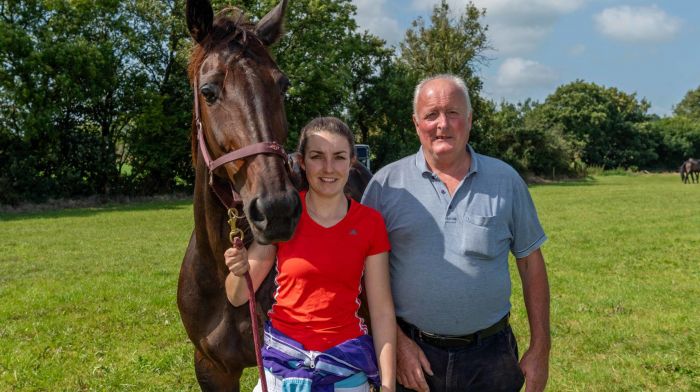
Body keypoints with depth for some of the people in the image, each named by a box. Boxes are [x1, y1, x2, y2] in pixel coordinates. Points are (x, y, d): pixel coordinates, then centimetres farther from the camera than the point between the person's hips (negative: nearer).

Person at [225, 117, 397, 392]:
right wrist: (238, 271, -24)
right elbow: (238, 297, -2)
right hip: (282, 361, 0)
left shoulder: (370, 223, -5)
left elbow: (382, 311, -4)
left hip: (347, 368, 0)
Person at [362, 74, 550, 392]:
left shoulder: (505, 180, 2)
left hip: (490, 355, 1)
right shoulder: (386, 183, -2)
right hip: (412, 354, -1)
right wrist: (397, 341, -7)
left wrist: (540, 349, 4)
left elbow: (531, 264, 6)